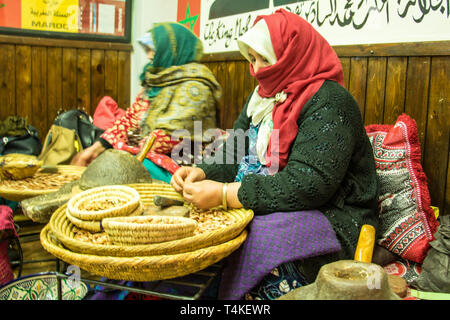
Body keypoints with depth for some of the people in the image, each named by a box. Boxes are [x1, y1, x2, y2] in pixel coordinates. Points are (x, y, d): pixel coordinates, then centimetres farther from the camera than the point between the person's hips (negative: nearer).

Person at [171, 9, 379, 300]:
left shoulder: (328, 101, -14)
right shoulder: (262, 97, 14)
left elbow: (309, 184, -25)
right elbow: (234, 157, 16)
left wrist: (225, 194, -26)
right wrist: (202, 173, -7)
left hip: (329, 219, -7)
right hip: (259, 208, 8)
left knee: (255, 246, -36)